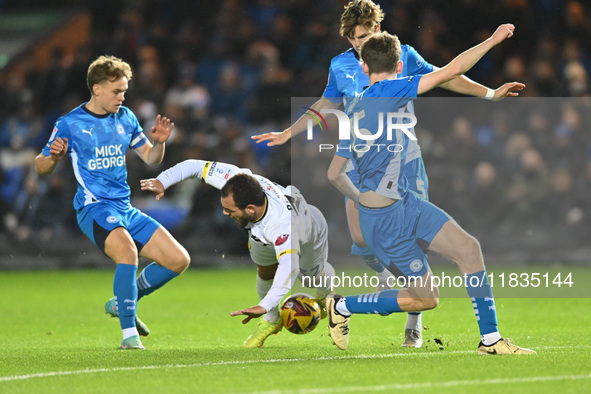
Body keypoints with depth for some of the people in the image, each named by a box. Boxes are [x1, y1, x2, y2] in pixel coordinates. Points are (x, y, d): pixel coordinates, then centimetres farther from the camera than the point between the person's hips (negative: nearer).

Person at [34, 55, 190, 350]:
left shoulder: (125, 118, 11)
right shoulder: (70, 124, -4)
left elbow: (150, 159, 19)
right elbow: (41, 167, 3)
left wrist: (158, 142, -3)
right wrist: (53, 157, -20)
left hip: (125, 209, 7)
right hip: (94, 208, -7)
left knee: (178, 259, 0)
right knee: (127, 249, -36)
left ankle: (122, 303, 18)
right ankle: (129, 333, -30)